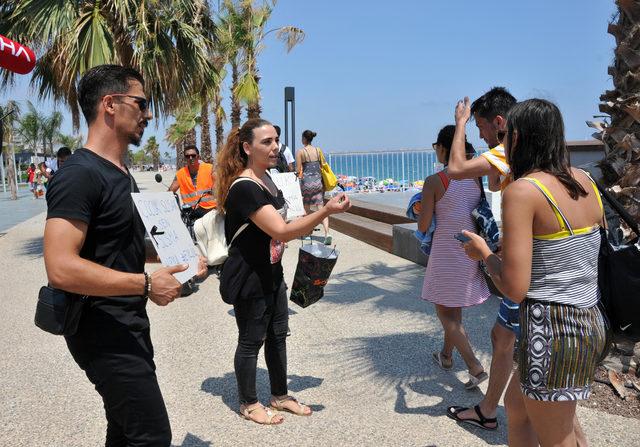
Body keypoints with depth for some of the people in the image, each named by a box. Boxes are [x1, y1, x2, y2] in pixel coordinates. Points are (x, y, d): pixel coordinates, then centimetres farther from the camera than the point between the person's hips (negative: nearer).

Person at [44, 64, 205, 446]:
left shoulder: (121, 173, 13)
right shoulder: (80, 174, -19)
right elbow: (61, 269, -28)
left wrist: (172, 260, 10)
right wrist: (146, 283, -24)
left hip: (129, 327, 10)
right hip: (105, 333, -10)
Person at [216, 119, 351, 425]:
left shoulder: (266, 178, 5)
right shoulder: (244, 188, -25)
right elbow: (281, 231, -33)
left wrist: (305, 227, 11)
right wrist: (326, 211, -38)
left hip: (271, 273, 9)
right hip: (249, 279, -9)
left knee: (277, 335, 17)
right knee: (251, 341, 8)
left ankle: (280, 396, 35)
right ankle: (249, 404, 28)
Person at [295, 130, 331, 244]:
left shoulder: (300, 152, -6)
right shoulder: (318, 151, 6)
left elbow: (298, 170, -8)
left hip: (306, 182, -3)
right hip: (318, 182, 3)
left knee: (306, 209, 12)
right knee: (321, 208, -1)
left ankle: (307, 233, 20)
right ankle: (327, 233, -15)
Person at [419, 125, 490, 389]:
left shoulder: (434, 181, -14)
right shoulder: (476, 179, 1)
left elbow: (423, 227, -11)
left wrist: (422, 211, 9)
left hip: (446, 253, -6)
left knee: (445, 313, 8)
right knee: (454, 308, 22)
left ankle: (475, 368, 1)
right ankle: (447, 356, 39)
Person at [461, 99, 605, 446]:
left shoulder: (522, 190, -18)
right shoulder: (584, 182, 5)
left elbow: (514, 289, -21)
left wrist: (483, 252, -3)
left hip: (551, 328, -8)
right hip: (591, 322, 8)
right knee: (517, 404, 26)